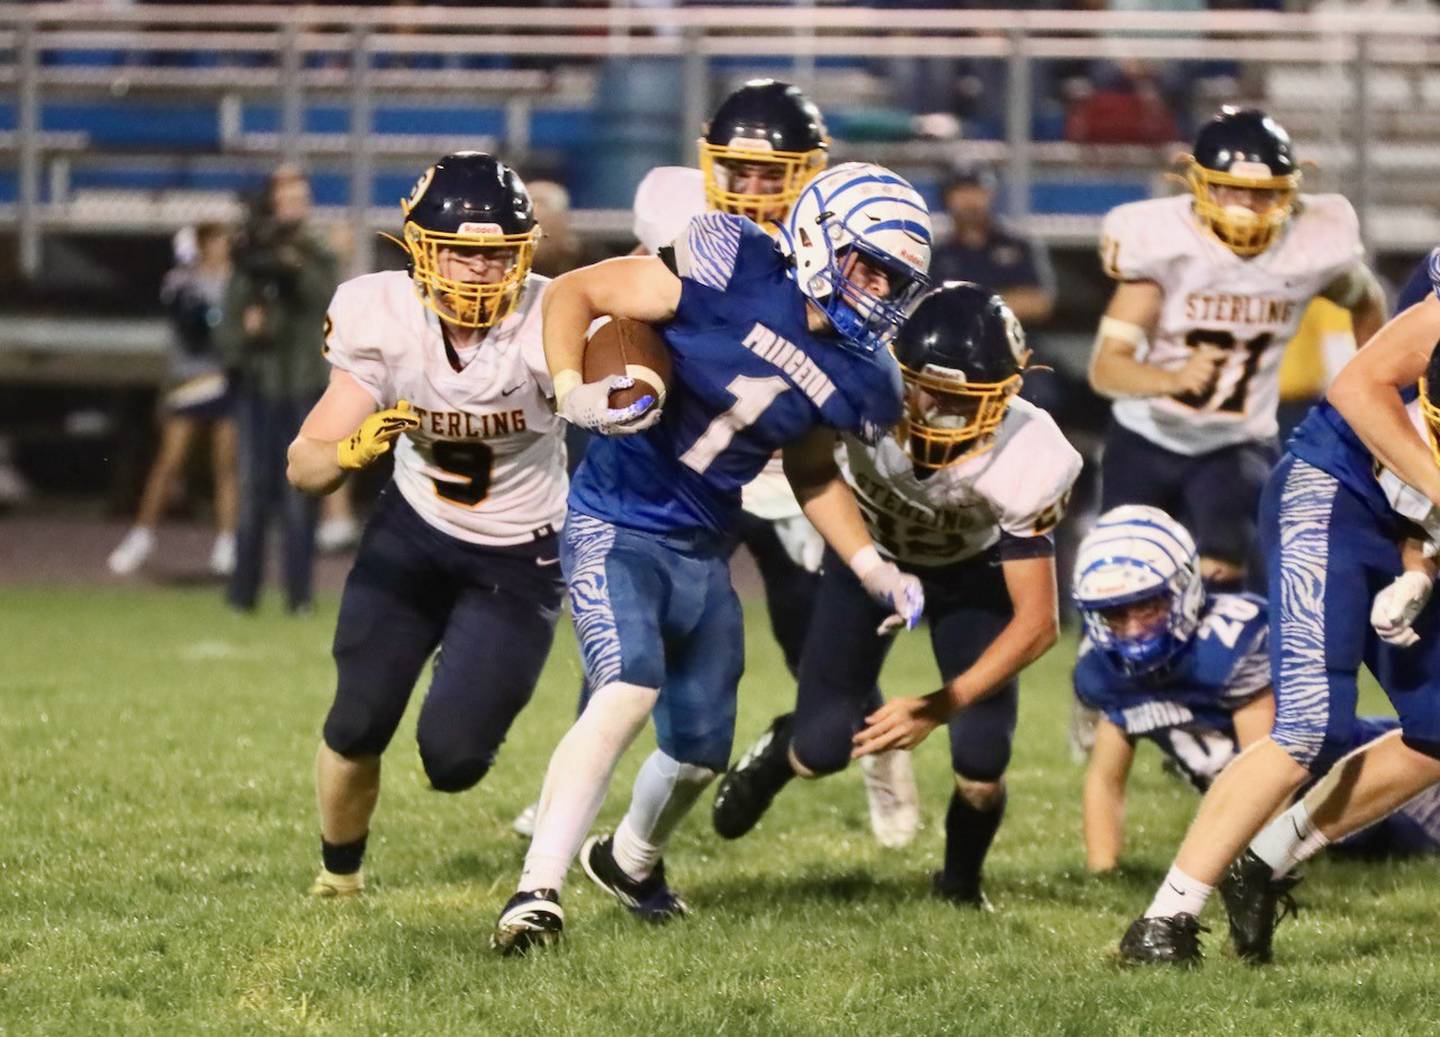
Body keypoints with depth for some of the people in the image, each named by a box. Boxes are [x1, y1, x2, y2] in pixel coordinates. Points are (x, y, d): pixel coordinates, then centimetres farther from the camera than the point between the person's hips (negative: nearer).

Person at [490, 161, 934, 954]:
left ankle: (631, 860, 46)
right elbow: (573, 293, -12)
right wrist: (573, 392, -27)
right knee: (628, 691, -27)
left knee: (701, 749, 14)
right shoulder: (736, 272, -18)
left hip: (703, 554, 7)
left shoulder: (859, 379, 1)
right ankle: (538, 890, -25)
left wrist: (873, 569, 7)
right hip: (617, 524, -7)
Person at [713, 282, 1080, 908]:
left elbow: (1038, 621, -30)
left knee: (981, 758, -11)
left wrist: (939, 708, -36)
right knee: (823, 747, -11)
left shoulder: (1025, 463, -37)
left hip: (971, 569, 0)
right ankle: (781, 750, 30)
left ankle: (961, 885, 23)